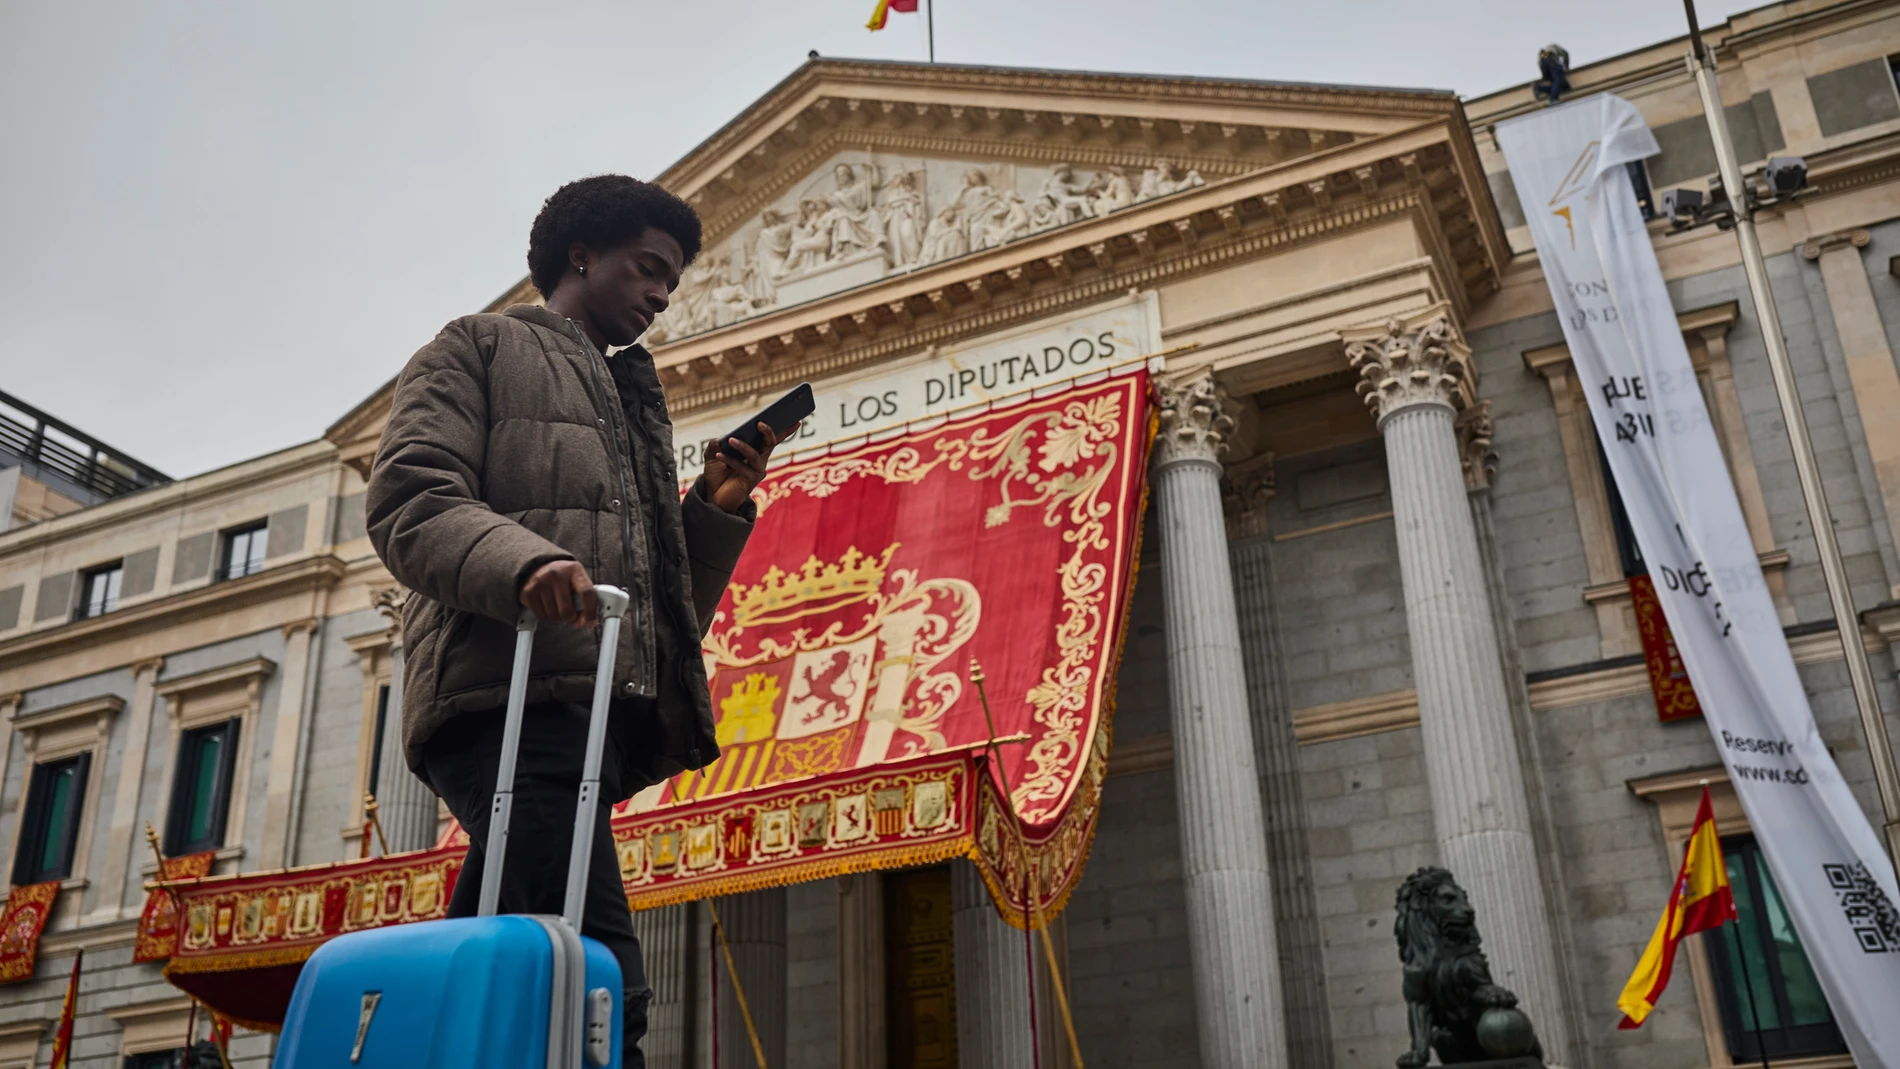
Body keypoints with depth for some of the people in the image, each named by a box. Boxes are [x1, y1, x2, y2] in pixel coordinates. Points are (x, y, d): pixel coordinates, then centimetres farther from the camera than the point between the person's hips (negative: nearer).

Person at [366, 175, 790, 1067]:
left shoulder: (632, 405, 36)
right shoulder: (481, 349, 18)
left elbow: (673, 605, 30)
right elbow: (409, 500, -2)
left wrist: (717, 512, 13)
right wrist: (523, 561, -20)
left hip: (597, 712, 7)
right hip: (513, 698, -7)